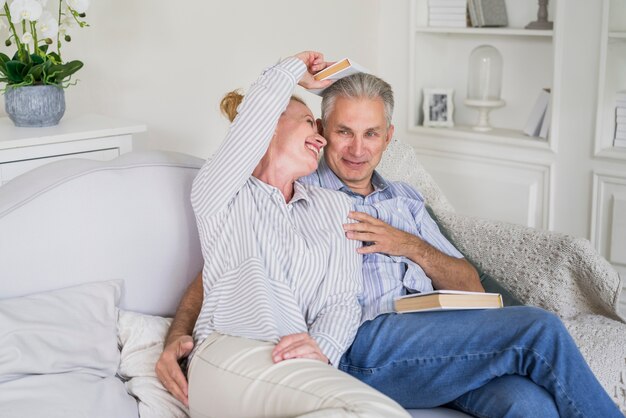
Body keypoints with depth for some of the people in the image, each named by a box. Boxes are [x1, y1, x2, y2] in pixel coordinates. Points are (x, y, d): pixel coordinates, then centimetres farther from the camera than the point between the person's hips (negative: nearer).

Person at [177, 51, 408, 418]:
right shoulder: (220, 195, 15)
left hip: (304, 366, 4)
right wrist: (296, 67, 21)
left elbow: (343, 298, 13)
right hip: (230, 352, -3)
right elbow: (258, 111, 0)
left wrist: (322, 345, -9)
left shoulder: (334, 205, 26)